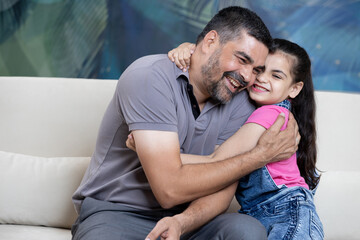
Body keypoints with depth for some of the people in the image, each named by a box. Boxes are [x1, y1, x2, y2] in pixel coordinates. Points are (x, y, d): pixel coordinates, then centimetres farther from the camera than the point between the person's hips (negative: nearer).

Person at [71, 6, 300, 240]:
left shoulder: (241, 102, 1)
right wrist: (262, 154, -15)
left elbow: (221, 187, -6)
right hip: (114, 214, -3)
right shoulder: (150, 76, -16)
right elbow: (170, 189, -22)